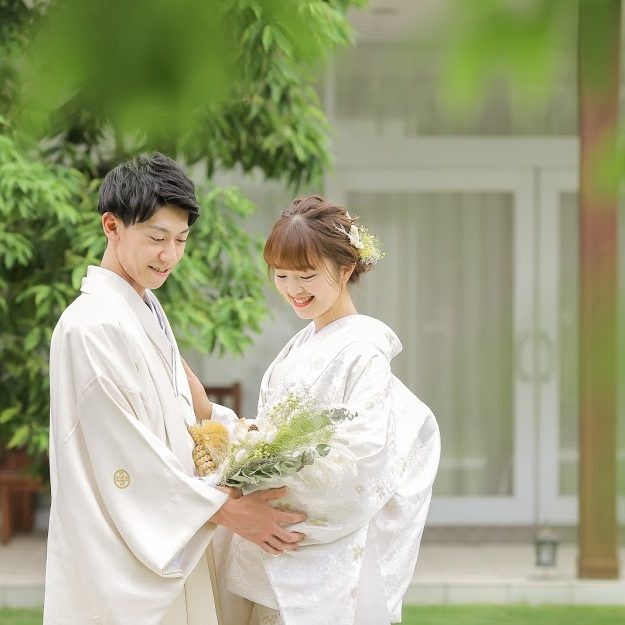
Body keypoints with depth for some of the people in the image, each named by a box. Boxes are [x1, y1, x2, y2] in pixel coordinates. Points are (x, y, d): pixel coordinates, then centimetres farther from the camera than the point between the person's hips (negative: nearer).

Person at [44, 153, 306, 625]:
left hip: (164, 540, 9)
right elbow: (128, 454, -20)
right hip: (121, 553, -9)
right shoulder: (93, 326, -17)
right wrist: (226, 512, -18)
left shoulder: (147, 310, 13)